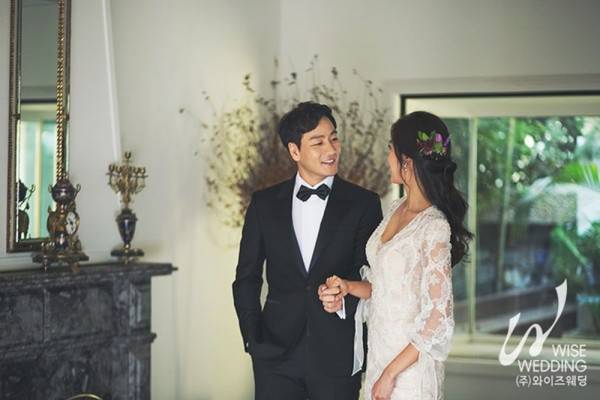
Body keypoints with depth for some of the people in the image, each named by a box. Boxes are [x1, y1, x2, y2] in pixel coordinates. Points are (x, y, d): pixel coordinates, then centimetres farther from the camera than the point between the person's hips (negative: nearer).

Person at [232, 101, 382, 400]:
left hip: (338, 353, -1)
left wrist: (345, 299, -20)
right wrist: (253, 338, 2)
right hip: (276, 351, 1)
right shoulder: (264, 203, 5)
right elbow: (247, 278, 10)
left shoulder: (363, 204, 0)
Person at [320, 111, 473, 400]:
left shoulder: (434, 227, -21)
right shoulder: (396, 209, 3)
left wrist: (391, 373, -15)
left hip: (408, 364, -7)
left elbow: (437, 321, -19)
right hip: (380, 351, 7)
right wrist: (347, 287, -4)